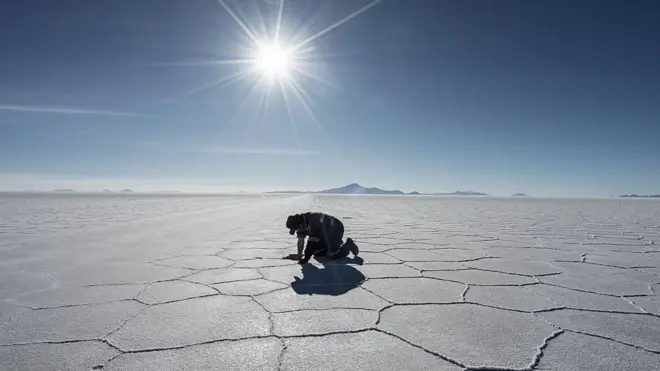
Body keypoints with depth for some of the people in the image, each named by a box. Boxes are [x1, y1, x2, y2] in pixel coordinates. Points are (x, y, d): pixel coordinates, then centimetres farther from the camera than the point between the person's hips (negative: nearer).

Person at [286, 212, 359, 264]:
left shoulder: (313, 223, -38)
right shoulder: (301, 222, -12)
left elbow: (311, 243, -35)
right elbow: (300, 240, -6)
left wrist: (305, 259, -30)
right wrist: (299, 255, -14)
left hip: (336, 229, -9)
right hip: (325, 233, 9)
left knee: (332, 256, -16)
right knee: (317, 253, 8)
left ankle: (348, 245, 7)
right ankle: (337, 243, 24)